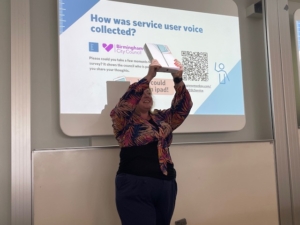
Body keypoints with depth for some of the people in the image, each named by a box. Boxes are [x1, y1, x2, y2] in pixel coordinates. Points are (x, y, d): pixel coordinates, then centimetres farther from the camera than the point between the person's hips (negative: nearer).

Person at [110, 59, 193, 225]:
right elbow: (125, 102, -16)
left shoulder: (162, 119, 15)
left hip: (166, 185, 5)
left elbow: (183, 107, 7)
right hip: (135, 187, -5)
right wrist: (148, 77, -20)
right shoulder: (124, 121, 2)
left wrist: (178, 80, -7)